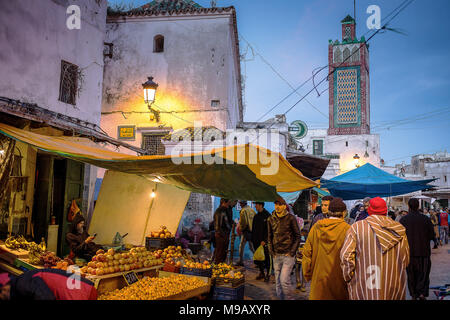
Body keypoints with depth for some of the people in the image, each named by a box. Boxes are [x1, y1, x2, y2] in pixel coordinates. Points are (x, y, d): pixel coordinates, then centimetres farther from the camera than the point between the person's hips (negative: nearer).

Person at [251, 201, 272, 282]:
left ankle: (267, 274, 10)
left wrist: (264, 240, -17)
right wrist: (253, 239, 10)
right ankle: (261, 272, 22)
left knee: (266, 257, -1)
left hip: (264, 241, -6)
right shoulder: (256, 216, 12)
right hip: (256, 241, 7)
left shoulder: (267, 216, -9)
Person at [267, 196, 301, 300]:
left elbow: (297, 237, -3)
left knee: (284, 280, -14)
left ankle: (290, 298, 5)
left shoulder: (291, 218, -6)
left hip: (288, 255, -5)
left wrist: (292, 252, -8)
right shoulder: (271, 219, 7)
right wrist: (271, 251, 7)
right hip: (276, 255, 5)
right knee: (278, 282, 9)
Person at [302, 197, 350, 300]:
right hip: (339, 280, -3)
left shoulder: (316, 227, 0)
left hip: (318, 280, 3)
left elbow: (307, 253, 4)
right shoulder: (346, 229, -10)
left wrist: (308, 275, 13)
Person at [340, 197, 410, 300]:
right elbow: (405, 259, 6)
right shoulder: (399, 229, 3)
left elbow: (346, 256, -11)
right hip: (394, 289, 3)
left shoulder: (357, 227, -5)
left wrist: (349, 278, 2)